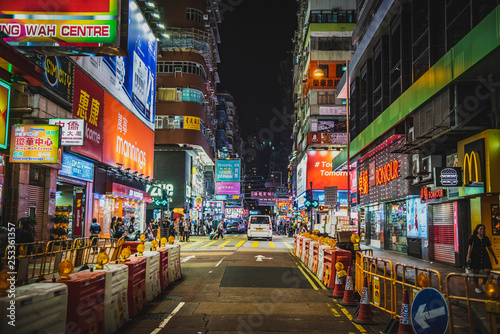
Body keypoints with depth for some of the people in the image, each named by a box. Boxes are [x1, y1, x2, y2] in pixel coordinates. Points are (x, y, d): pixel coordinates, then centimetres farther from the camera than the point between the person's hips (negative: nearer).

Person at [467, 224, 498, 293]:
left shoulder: (486, 238, 9)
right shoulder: (473, 238, -2)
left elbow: (489, 248, 17)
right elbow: (470, 248, -4)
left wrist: (495, 258, 21)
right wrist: (468, 257, -15)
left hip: (484, 256, 3)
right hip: (475, 257, -3)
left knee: (487, 270, -10)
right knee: (476, 272, 2)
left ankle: (484, 283, 16)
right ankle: (476, 287, 17)